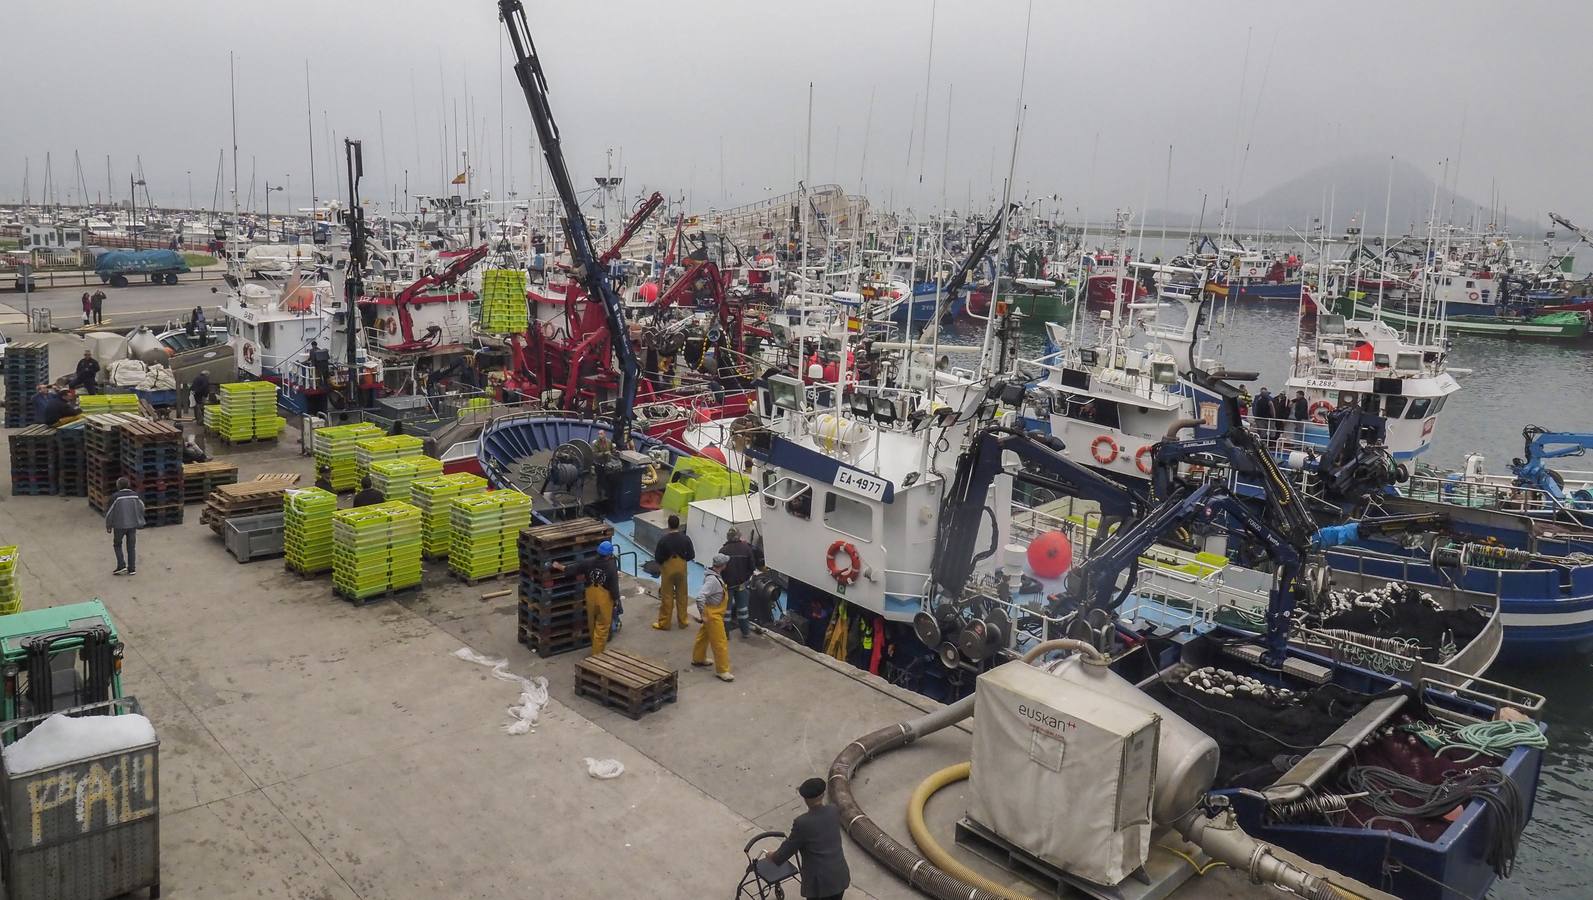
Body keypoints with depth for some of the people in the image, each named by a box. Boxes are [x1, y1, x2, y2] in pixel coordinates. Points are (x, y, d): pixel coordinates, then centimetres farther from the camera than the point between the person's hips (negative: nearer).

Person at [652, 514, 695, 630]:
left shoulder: (663, 539, -18)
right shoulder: (685, 538, -11)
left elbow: (657, 557, -12)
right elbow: (691, 555, -4)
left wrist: (661, 562, 10)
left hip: (668, 569, -2)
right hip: (681, 568, 2)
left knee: (667, 597, 8)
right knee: (682, 596, 15)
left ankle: (664, 623, 16)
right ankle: (683, 621, 24)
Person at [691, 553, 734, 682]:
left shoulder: (715, 575, -1)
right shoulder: (713, 580, -30)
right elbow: (700, 597, -35)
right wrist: (703, 614, -26)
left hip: (715, 612, 10)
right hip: (712, 615, -10)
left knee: (704, 635, 25)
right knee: (720, 642, -1)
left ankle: (698, 659, 43)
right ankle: (722, 670, 8)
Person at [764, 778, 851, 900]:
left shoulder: (802, 823, -21)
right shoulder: (835, 811, -6)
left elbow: (789, 847, -8)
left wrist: (774, 857, 14)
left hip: (819, 882, -5)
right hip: (840, 876, 5)